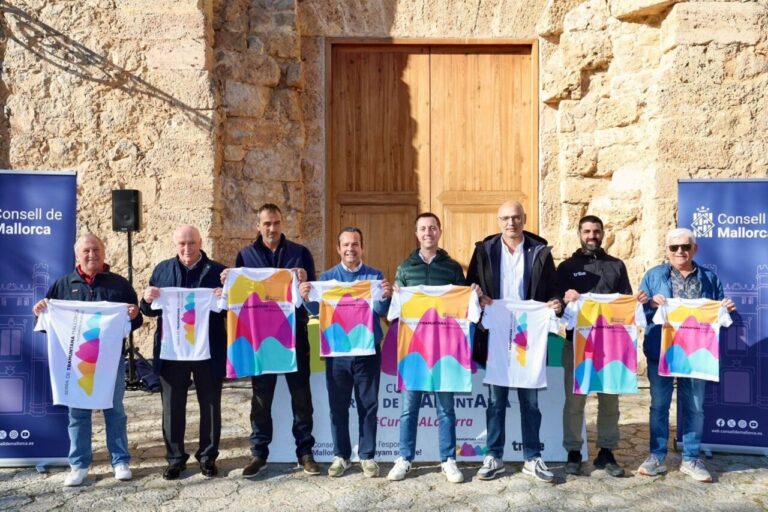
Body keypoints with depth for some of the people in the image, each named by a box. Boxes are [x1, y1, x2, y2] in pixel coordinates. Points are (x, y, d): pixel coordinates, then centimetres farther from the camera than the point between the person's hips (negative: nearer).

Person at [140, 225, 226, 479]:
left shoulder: (218, 271, 0)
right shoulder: (162, 269, 7)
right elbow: (150, 310, 10)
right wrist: (148, 300, -12)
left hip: (208, 351, -1)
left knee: (210, 406, 9)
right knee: (172, 407, 10)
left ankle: (208, 456, 24)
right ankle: (175, 458, 24)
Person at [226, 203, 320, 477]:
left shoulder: (300, 253, 4)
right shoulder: (246, 255, 7)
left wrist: (305, 283, -20)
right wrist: (229, 282, -13)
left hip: (294, 333, -1)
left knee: (301, 395, 5)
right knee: (261, 397, 8)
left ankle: (305, 451, 16)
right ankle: (259, 453, 20)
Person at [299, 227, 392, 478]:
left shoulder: (375, 276, 2)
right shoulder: (327, 277, 6)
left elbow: (382, 311, -9)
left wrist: (386, 297, -31)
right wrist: (307, 299, -24)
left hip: (368, 351, -1)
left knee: (368, 406, 6)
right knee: (338, 406, 8)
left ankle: (367, 456, 18)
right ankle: (341, 455, 21)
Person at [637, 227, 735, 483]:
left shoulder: (709, 278, 8)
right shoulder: (653, 276, 3)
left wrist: (726, 309, -9)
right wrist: (651, 304, -19)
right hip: (660, 352, -1)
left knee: (694, 406, 8)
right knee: (659, 405, 7)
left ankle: (690, 459, 22)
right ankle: (657, 457, 18)